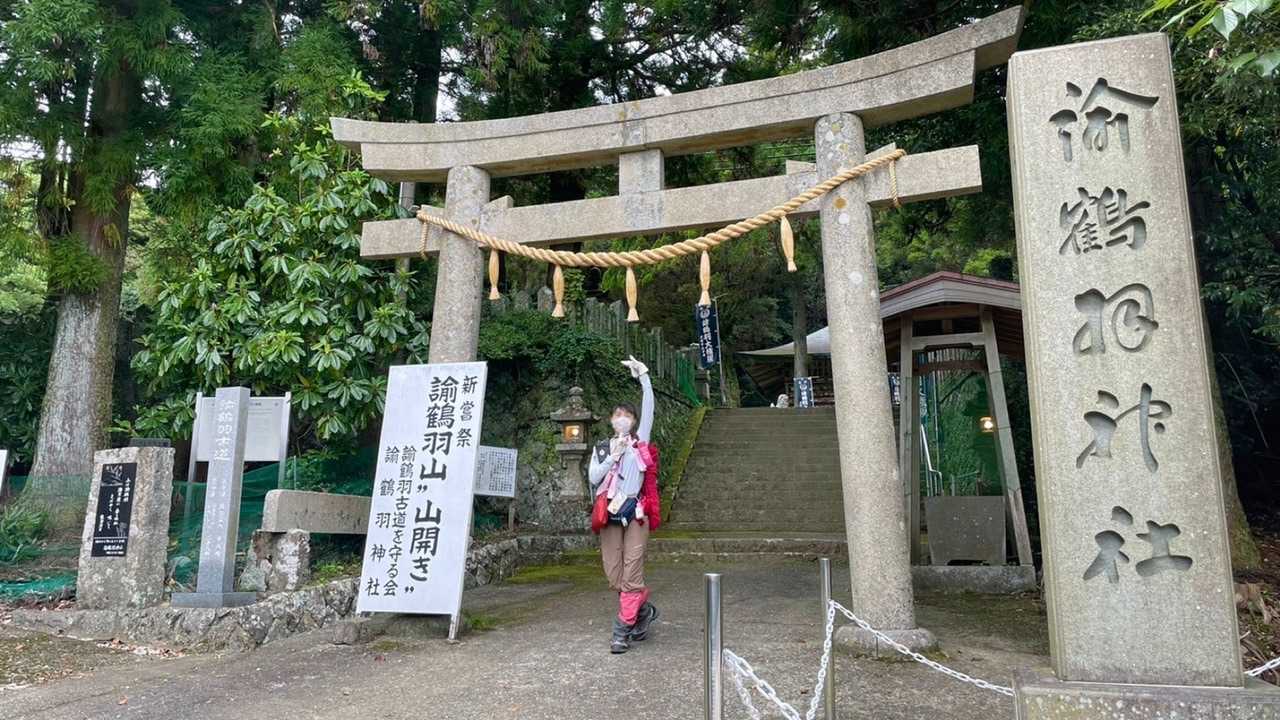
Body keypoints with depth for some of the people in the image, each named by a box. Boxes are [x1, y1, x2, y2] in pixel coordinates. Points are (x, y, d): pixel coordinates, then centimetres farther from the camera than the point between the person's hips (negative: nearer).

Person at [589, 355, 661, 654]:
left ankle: (623, 630, 3)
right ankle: (644, 610, 28)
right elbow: (593, 478, 3)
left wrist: (644, 377, -7)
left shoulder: (640, 442, 10)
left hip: (636, 512, -3)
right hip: (610, 514, 3)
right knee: (613, 576, 4)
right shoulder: (602, 448, 16)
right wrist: (613, 456, -6)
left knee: (631, 573, -7)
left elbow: (649, 409, -1)